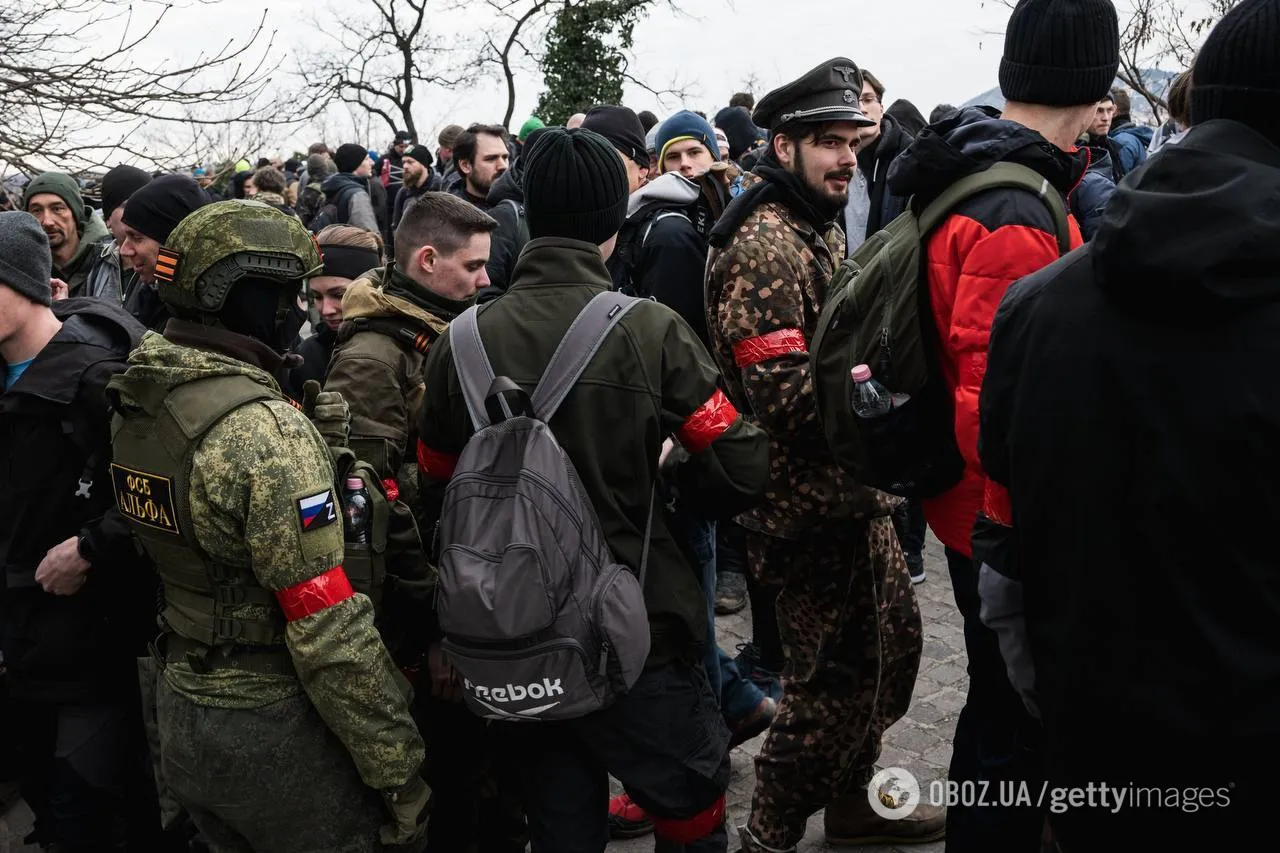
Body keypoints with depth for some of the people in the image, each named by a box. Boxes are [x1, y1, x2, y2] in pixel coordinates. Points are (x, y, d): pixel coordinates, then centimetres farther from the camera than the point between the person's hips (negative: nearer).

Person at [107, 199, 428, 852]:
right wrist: (399, 773, -18)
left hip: (179, 707, 8)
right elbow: (331, 633, -25)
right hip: (271, 726, -8)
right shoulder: (268, 431, -24)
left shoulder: (136, 407, 1)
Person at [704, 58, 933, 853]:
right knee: (835, 676, 1)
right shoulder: (765, 245, -19)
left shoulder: (824, 227, 13)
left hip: (853, 489, 10)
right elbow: (786, 396, -27)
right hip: (814, 501, -10)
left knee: (893, 639, 20)